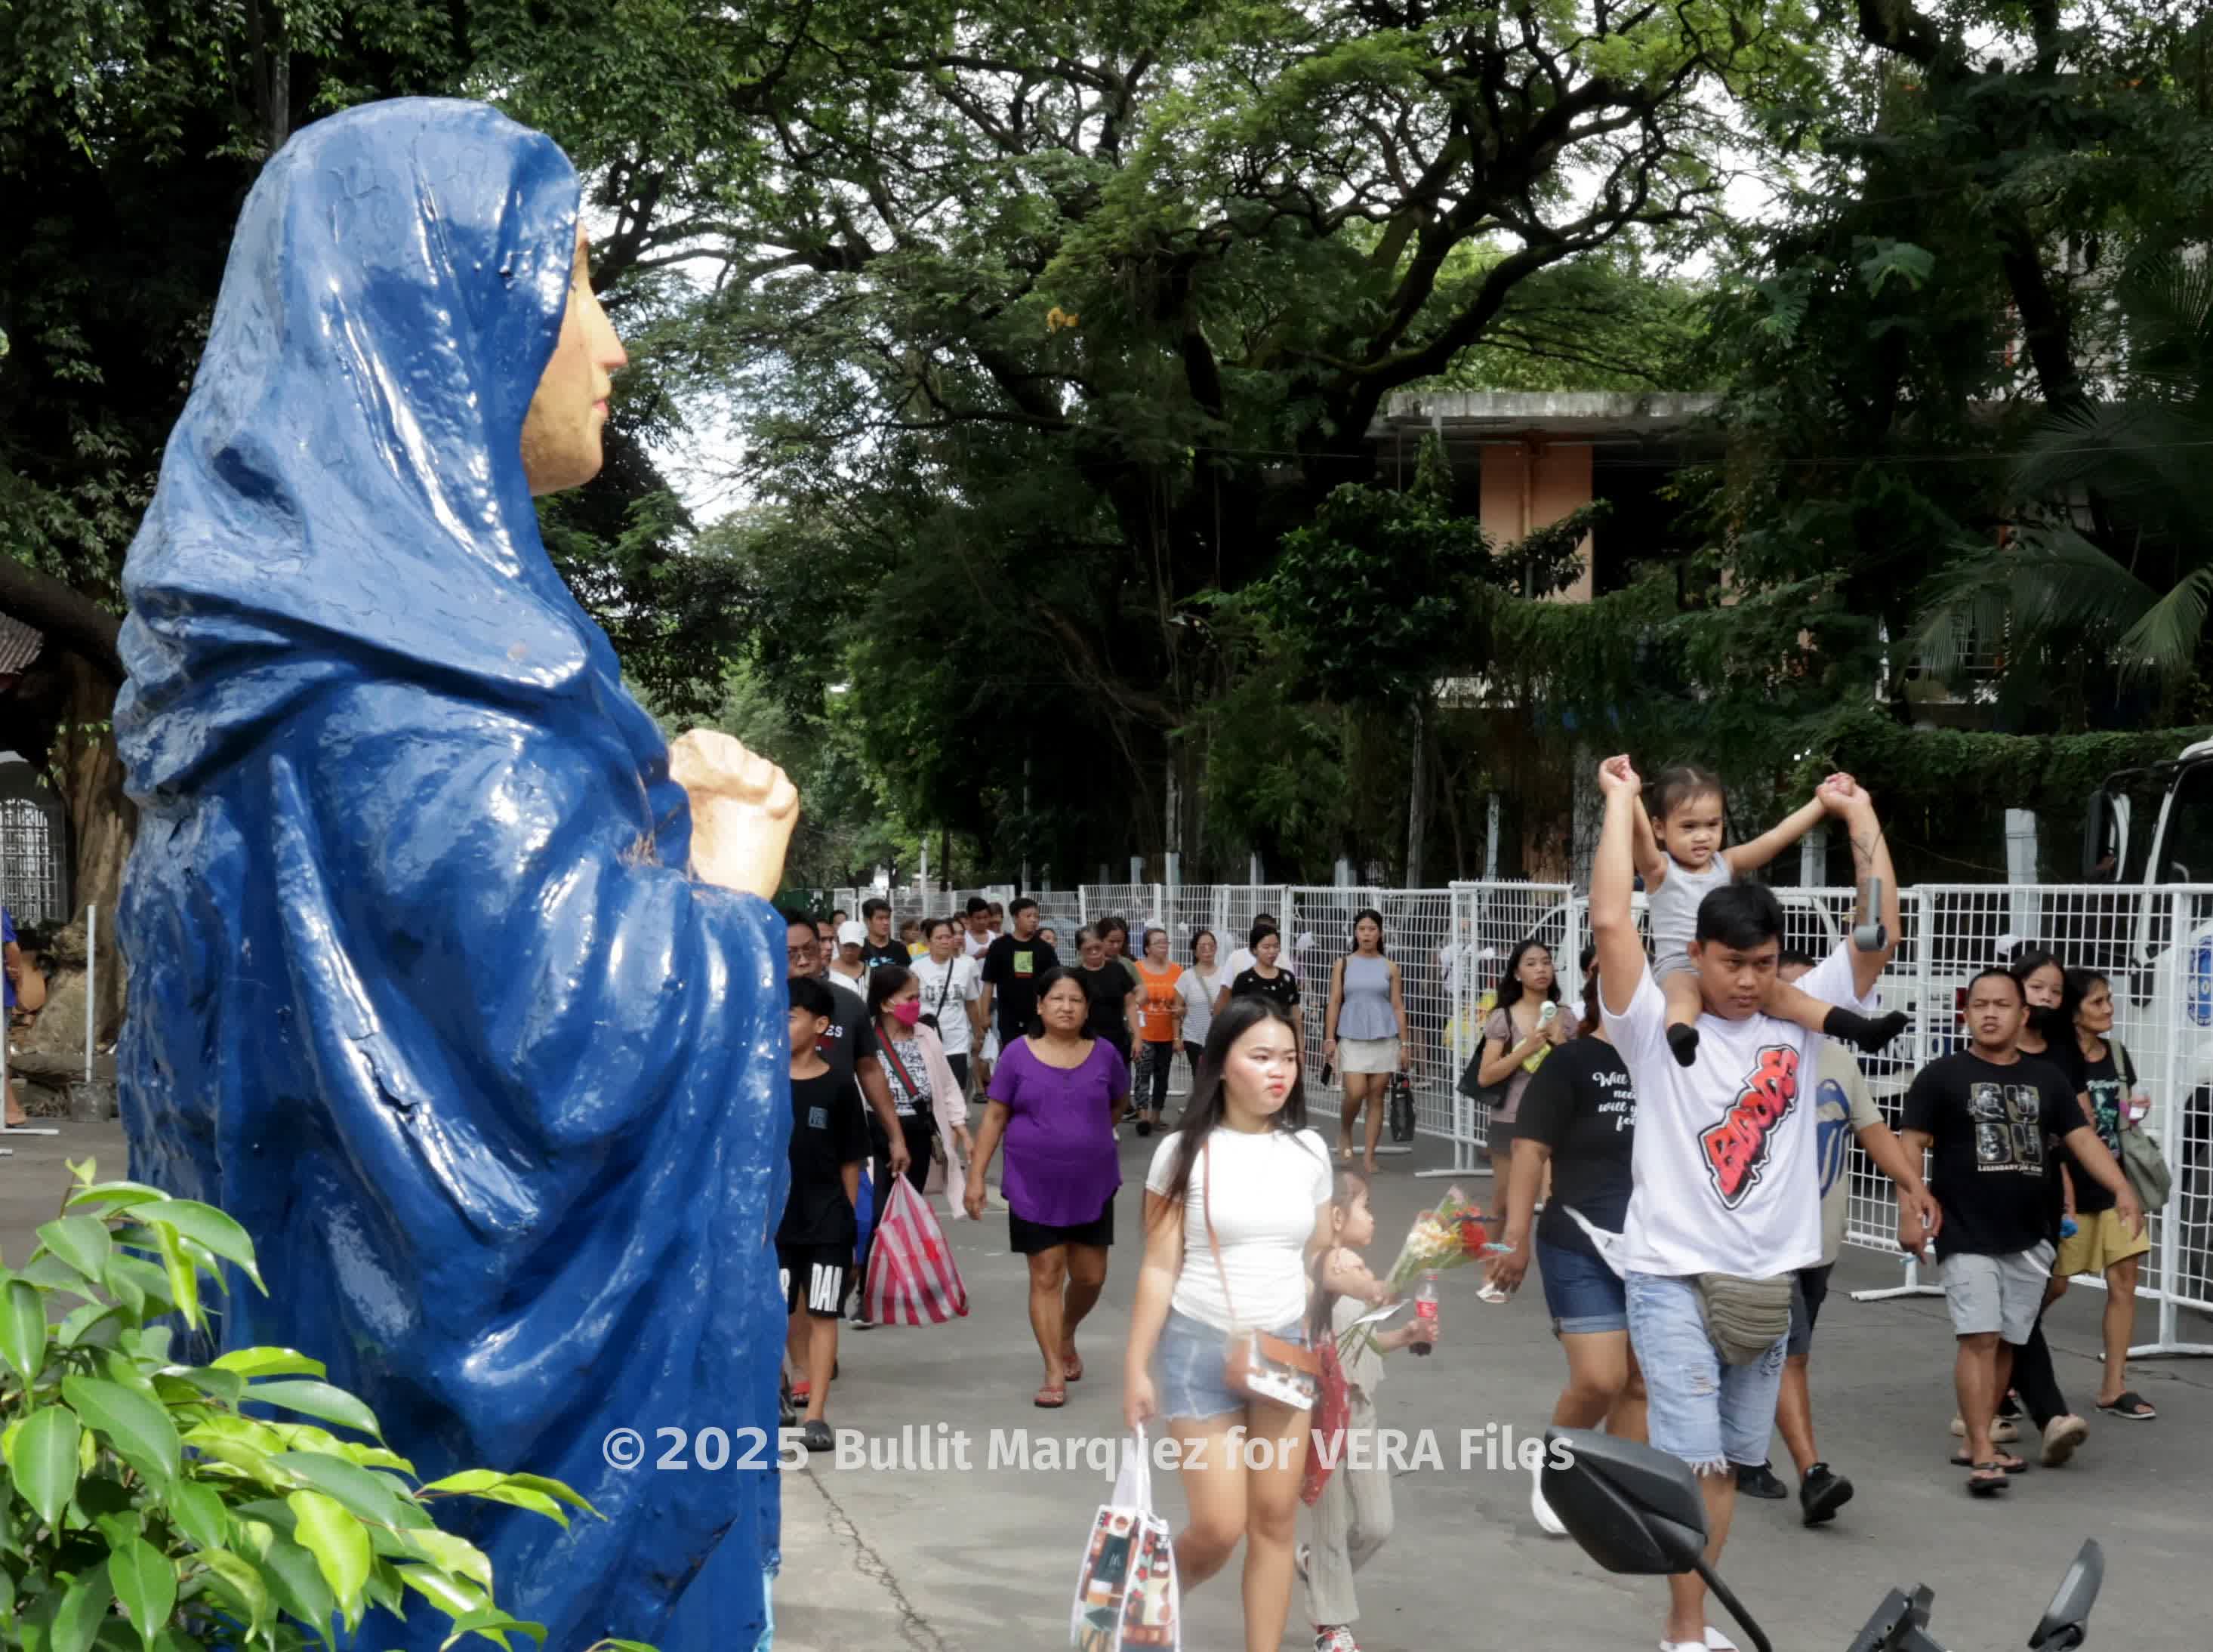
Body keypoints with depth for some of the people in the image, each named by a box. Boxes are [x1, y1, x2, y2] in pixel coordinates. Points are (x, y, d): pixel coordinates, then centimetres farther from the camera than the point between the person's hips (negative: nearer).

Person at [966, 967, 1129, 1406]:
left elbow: (1119, 1104, 18)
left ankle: (1066, 1337, 37)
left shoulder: (1103, 1054, -1)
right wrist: (976, 1176, -5)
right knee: (1046, 1277, -1)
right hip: (1034, 1188, -2)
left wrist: (1090, 1139, 12)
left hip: (1091, 1185, 2)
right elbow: (995, 1116, -2)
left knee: (1090, 1276, 8)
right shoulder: (1017, 1053, -6)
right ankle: (1055, 1372, 5)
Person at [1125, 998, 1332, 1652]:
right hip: (1200, 1350, -3)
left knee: (1275, 1521, 4)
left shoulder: (1310, 1151, 3)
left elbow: (1321, 1257, 10)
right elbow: (1160, 1270, -5)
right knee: (1219, 1528, -4)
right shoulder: (1184, 1151, -7)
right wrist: (1135, 1368, -6)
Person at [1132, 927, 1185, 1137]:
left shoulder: (1177, 970, 2)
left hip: (1167, 1034, 4)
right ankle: (1143, 1118, -16)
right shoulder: (1137, 969, -6)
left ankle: (1155, 1117, 21)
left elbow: (1181, 1002, 9)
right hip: (1144, 1033, -4)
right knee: (1144, 1075, -11)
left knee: (1162, 1076, 11)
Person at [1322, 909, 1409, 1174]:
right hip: (1352, 1039, -1)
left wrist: (1404, 1044, 1)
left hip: (1384, 1039, 1)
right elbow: (1334, 1003, 4)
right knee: (1355, 1093, -14)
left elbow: (1398, 1006, 5)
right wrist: (1329, 1039, -3)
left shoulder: (1389, 967, 5)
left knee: (1376, 1098, 2)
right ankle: (1345, 1132, 16)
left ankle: (1369, 1155, 8)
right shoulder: (1344, 964, 5)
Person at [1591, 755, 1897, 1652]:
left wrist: (1860, 814, -2)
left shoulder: (1801, 1019, 4)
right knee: (1695, 1460, -10)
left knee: (1730, 1462, 12)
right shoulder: (1656, 1026, -7)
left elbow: (1881, 932, 0)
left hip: (1767, 1277, 5)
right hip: (1673, 1276, -4)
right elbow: (1610, 922, -19)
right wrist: (1622, 802, -13)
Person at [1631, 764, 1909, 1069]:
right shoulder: (1659, 870, -2)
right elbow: (1640, 835, -22)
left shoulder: (1725, 864, 11)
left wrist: (1822, 802, -7)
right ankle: (1679, 1033, -69)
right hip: (1679, 970, -5)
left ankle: (1861, 1031, -21)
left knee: (1779, 992, -13)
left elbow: (1775, 839, 2)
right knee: (1685, 992, -38)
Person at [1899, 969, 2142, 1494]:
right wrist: (1910, 1210, -13)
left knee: (2006, 1343, 9)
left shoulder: (2044, 1078, 10)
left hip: (2028, 1239, 5)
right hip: (1966, 1236, -5)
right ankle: (1983, 1455, -13)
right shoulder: (1941, 1076, -2)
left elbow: (2083, 1138, 5)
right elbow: (1912, 1145, -3)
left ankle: (1976, 1443, 21)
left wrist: (2123, 1190, -9)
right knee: (1979, 1339, -13)